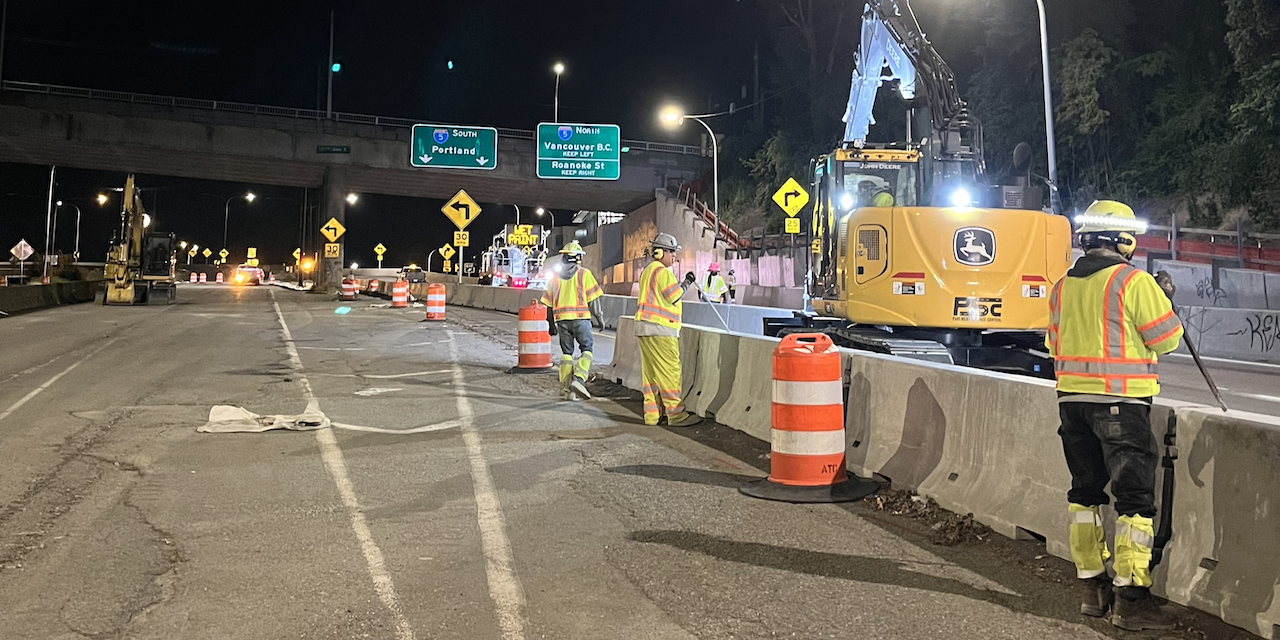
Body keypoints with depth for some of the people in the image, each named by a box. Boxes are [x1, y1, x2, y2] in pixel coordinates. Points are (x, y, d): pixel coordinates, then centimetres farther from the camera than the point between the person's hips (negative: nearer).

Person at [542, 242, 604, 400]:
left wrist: (551, 324, 21)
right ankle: (579, 379, -19)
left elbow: (549, 303, 14)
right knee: (586, 349, 3)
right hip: (581, 317, -4)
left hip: (562, 320, 4)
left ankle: (565, 388, 7)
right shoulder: (584, 273, 1)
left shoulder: (555, 276, 13)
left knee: (566, 352, 11)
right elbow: (593, 299, -3)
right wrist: (599, 317, 4)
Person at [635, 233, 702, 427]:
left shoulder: (647, 271, 20)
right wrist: (686, 283, 2)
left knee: (650, 371, 10)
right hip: (660, 328, -10)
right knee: (669, 371, -7)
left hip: (644, 327, 10)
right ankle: (676, 414, -5)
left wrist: (683, 283, 14)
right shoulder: (662, 271, -11)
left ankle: (652, 413, 13)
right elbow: (674, 297, -12)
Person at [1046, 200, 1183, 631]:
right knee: (1135, 498, 0)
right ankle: (1130, 598, 0)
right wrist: (1167, 304, 13)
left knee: (1085, 491, 14)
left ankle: (1093, 588, 21)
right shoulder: (1134, 282, -11)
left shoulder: (1062, 287, 8)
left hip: (1072, 400, 6)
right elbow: (1166, 340, -4)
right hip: (1121, 401, -6)